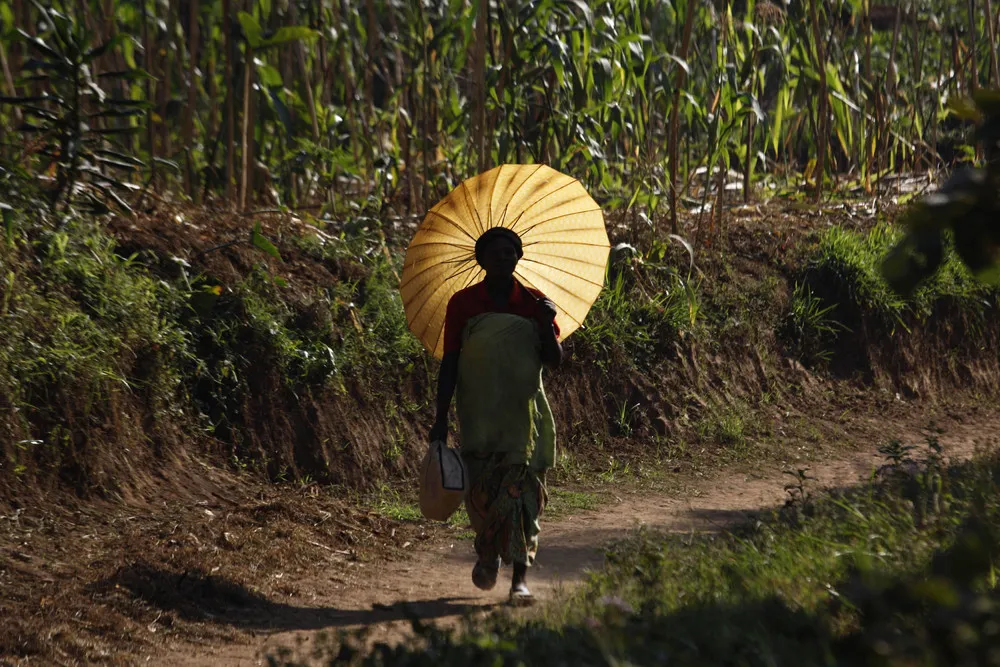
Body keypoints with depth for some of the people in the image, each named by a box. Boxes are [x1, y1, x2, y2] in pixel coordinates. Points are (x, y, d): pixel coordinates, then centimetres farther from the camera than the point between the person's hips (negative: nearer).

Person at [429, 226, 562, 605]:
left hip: (524, 410, 1)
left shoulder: (533, 303, 4)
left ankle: (520, 577, -6)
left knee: (521, 489, -7)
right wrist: (441, 418, -3)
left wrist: (547, 325, -16)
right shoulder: (463, 304, 1)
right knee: (481, 488, -5)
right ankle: (488, 552, 26)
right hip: (479, 413, 0)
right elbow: (449, 363, 1)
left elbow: (554, 360, 1)